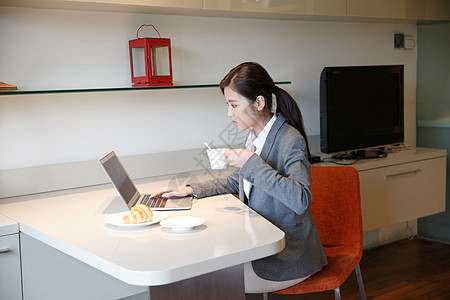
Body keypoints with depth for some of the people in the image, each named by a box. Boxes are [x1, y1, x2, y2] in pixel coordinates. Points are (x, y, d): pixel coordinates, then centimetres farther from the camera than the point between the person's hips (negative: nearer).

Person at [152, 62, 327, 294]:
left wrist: (252, 163, -30)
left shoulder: (291, 140, -20)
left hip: (288, 257, -8)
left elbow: (301, 200, -33)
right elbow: (237, 182, 22)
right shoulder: (255, 137, 5)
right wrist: (192, 190, 11)